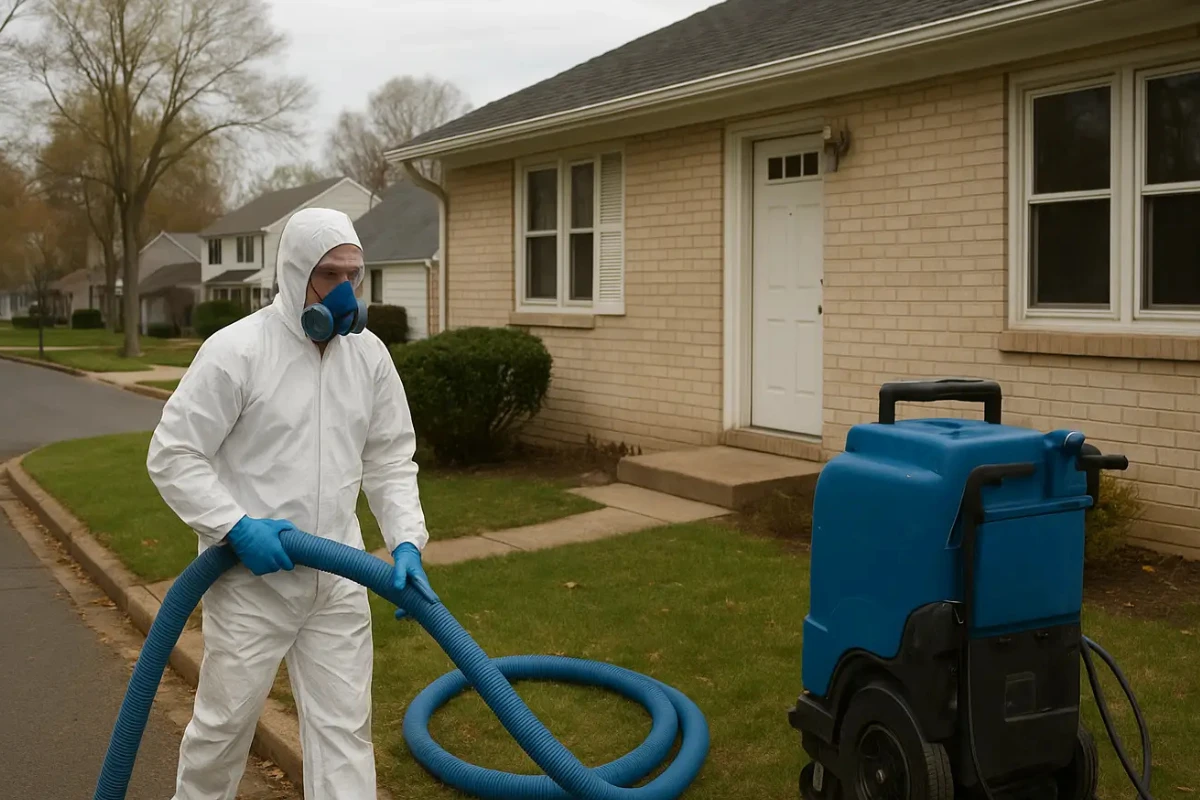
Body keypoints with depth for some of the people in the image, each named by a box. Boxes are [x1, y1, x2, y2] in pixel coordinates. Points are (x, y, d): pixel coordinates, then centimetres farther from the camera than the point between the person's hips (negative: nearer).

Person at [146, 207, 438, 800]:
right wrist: (236, 527, -20)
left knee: (344, 727, 7)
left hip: (338, 579, 4)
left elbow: (391, 461, 8)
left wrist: (406, 542, -6)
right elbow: (172, 455, -11)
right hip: (250, 578, -4)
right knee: (225, 718, 12)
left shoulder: (369, 355, 3)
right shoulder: (236, 349, -13)